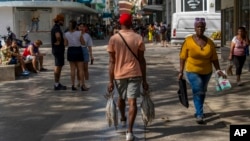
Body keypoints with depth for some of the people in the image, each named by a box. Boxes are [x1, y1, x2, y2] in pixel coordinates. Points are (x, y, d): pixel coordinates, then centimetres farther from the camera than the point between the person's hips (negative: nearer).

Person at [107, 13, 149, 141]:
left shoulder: (113, 39, -4)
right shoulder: (138, 38, -4)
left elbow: (112, 62, -5)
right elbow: (141, 60, -3)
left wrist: (110, 81, -1)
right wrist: (144, 79, 3)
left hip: (119, 74, 2)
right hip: (134, 74, -1)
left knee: (121, 98, 24)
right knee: (132, 101, -4)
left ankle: (123, 119, 47)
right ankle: (129, 131, -13)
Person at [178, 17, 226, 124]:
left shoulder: (210, 42, -3)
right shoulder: (188, 40, -10)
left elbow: (214, 58, 0)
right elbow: (183, 57, -7)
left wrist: (218, 70, -11)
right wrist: (181, 72, -9)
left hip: (206, 72, 4)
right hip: (192, 71, -4)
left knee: (202, 92, 16)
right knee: (197, 91, -16)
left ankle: (198, 111, 36)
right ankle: (199, 115, -9)